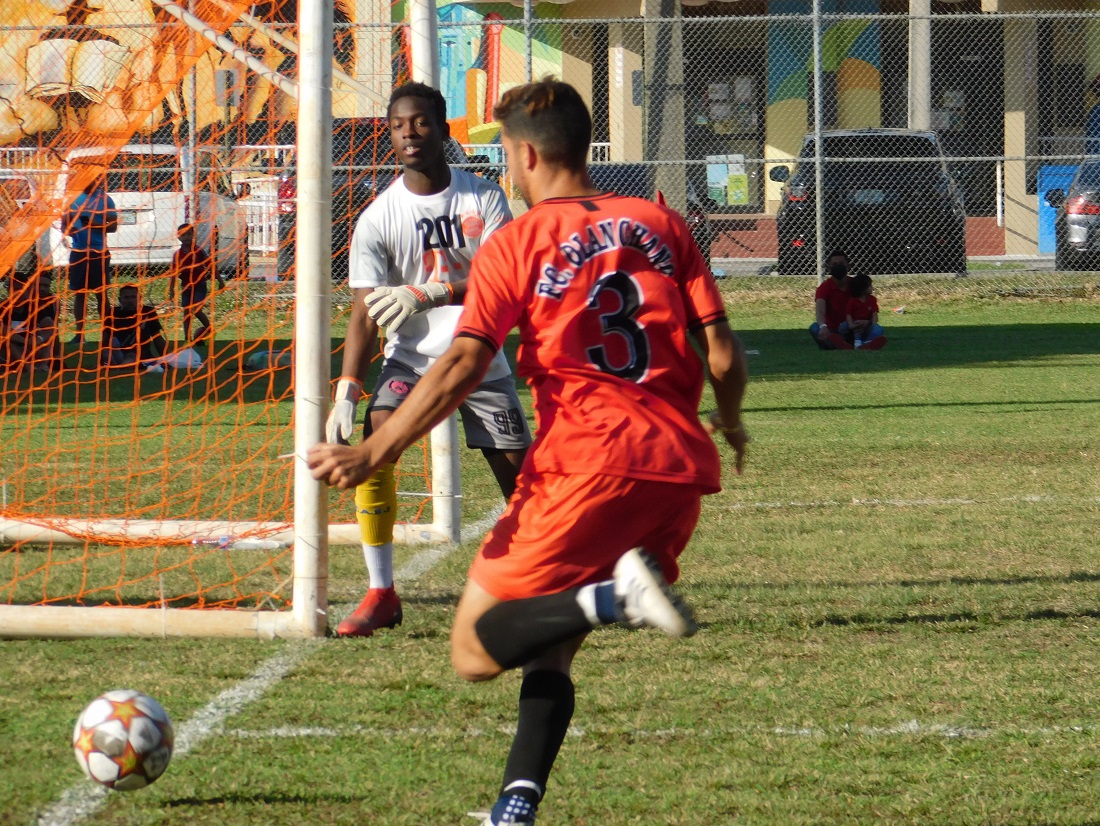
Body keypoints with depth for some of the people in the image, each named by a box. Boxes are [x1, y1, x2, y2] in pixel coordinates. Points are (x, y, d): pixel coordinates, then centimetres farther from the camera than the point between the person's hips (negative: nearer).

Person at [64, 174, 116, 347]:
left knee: (101, 294, -1)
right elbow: (66, 222, 15)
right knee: (79, 294, 5)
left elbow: (113, 226, -2)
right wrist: (68, 229, -8)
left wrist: (96, 224, -19)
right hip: (78, 251, 3)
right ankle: (79, 334, 10)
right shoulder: (75, 199, 9)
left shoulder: (104, 199, 0)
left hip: (98, 253, -3)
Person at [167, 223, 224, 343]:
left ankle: (208, 327, 8)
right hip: (186, 287, 3)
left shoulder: (198, 251, -7)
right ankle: (187, 338, 12)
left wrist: (220, 281, -5)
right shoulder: (177, 255, -1)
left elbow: (211, 266, -4)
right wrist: (171, 291, -3)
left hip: (199, 285, -3)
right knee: (186, 312, 6)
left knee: (196, 310, -17)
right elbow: (173, 274, 1)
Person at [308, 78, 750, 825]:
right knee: (550, 647, 17)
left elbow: (462, 367, -10)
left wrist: (370, 455, -11)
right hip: (681, 465, 6)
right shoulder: (662, 225, 14)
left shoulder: (514, 246, 3)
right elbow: (723, 353, 9)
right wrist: (729, 424, 30)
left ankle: (613, 596, -26)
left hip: (586, 465, -5)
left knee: (475, 649, 0)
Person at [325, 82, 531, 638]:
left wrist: (429, 294, -32)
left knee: (520, 475, 0)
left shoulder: (483, 198, -7)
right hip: (410, 360, 0)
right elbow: (366, 312, -9)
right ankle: (381, 594, -17)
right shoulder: (377, 219, -7)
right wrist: (346, 390, -22)